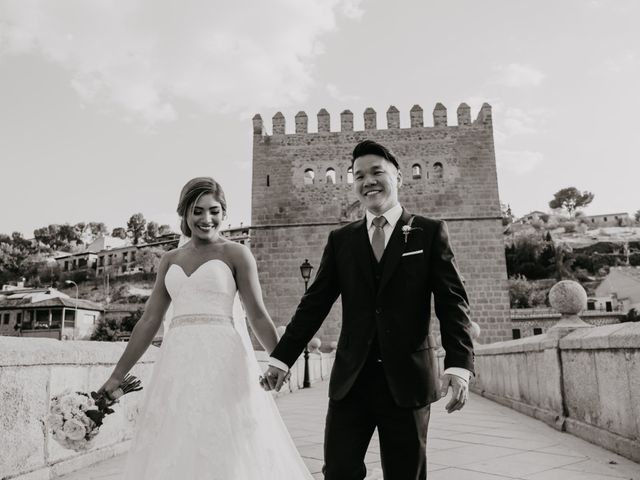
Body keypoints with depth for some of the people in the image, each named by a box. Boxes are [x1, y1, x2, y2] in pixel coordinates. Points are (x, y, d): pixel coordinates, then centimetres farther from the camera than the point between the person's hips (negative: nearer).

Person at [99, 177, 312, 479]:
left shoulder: (236, 254, 2)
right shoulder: (170, 260, 14)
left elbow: (258, 317, -2)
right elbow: (149, 321, 14)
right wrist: (117, 376, 12)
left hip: (222, 360, -4)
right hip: (178, 364, 4)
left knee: (228, 451, -1)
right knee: (174, 451, 9)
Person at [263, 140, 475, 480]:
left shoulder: (429, 233, 3)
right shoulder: (341, 240, 10)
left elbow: (452, 302, -4)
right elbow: (315, 303, 8)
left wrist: (459, 364, -16)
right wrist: (282, 358, 3)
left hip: (407, 377, -2)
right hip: (351, 379, 2)